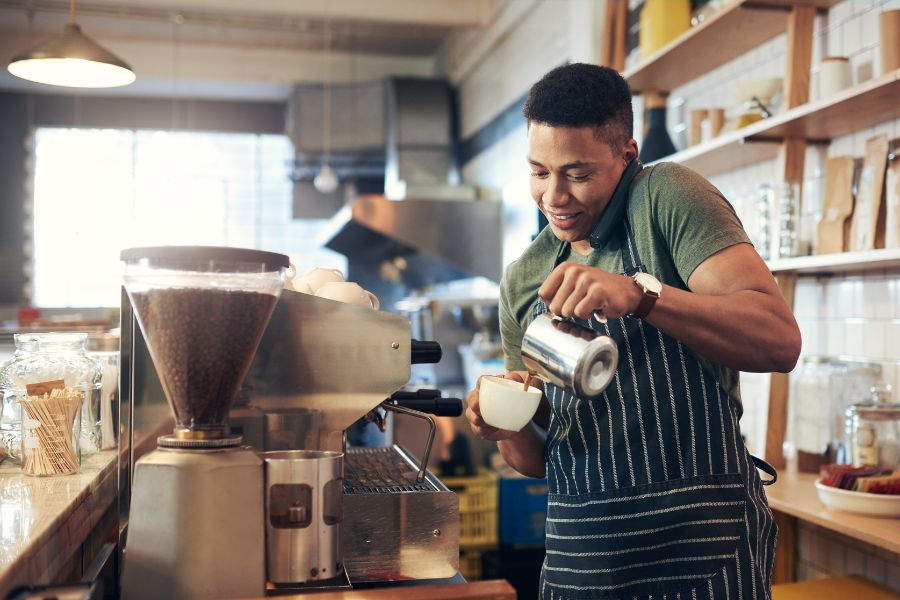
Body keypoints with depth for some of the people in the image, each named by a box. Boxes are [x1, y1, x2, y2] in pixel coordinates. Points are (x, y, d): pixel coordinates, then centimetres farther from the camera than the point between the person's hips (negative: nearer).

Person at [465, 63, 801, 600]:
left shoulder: (666, 196, -7)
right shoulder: (522, 279, 7)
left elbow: (780, 341, -20)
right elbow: (536, 460, 11)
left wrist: (641, 295, -31)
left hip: (698, 548, -5)